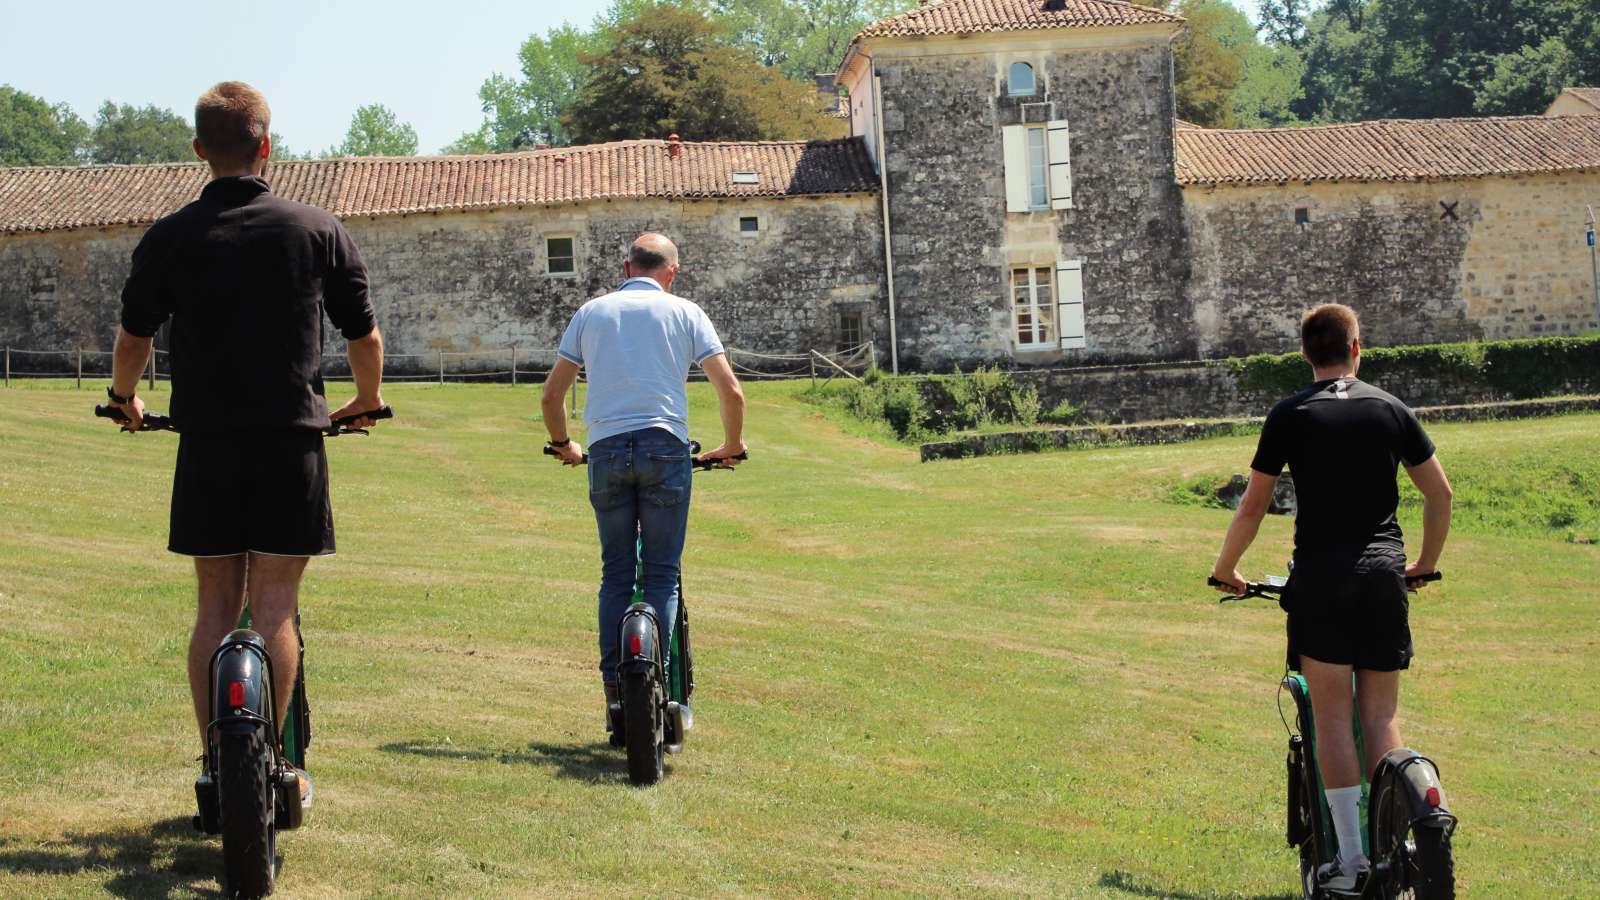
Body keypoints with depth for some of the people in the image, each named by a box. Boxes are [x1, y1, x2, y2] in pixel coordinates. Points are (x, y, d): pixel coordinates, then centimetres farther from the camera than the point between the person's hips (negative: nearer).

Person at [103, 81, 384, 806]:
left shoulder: (170, 237, 0)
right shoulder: (317, 231, 0)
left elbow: (132, 339, 7)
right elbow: (365, 338, 5)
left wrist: (124, 400, 27)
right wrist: (366, 402, 24)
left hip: (206, 442, 1)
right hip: (291, 440, -1)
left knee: (215, 605, 8)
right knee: (274, 607, 2)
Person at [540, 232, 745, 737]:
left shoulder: (592, 312, 14)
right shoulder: (683, 313, 7)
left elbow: (550, 396, 15)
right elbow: (731, 392, 1)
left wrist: (562, 445, 31)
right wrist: (732, 447, 17)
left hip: (605, 449, 2)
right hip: (665, 445, -2)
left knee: (616, 573, 10)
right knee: (662, 573, 4)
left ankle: (616, 694, 7)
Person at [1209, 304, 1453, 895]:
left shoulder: (1289, 416, 0)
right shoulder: (1391, 410, 8)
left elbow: (1253, 506, 1)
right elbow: (1440, 494, 12)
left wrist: (1225, 570, 15)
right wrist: (1425, 564, 26)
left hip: (1322, 573, -2)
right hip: (1385, 571, 3)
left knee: (1332, 717, 1)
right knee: (1381, 717, 9)